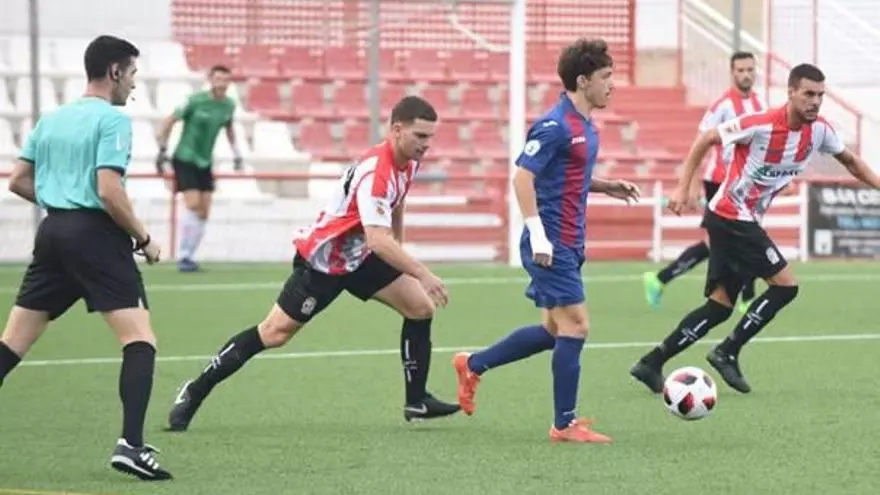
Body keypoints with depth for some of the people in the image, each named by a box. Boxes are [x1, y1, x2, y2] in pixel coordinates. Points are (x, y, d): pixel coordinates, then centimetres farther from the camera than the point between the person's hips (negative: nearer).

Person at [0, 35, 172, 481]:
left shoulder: (51, 119, 15)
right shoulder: (112, 119, -7)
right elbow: (109, 191, -16)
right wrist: (144, 239, -6)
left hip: (53, 230, 7)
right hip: (96, 234, -7)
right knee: (140, 340, -6)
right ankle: (130, 445, -19)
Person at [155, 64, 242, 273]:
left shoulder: (229, 105, -1)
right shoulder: (195, 101, -18)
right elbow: (169, 121, -11)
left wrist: (236, 152, 17)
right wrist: (162, 150, -12)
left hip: (205, 163, 6)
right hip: (185, 159, -6)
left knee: (203, 213, 3)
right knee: (192, 203, -18)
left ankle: (189, 257, 13)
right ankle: (183, 256, -9)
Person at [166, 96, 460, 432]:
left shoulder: (408, 162, -2)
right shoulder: (375, 172, -31)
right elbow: (377, 240, -42)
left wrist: (400, 261, 25)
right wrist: (421, 273, -43)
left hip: (360, 257, 9)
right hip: (321, 261, -9)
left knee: (420, 307, -1)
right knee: (274, 333, -8)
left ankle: (417, 402, 7)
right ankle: (194, 392, 4)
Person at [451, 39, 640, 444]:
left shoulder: (585, 126, 13)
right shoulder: (556, 125, -16)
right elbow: (523, 177, -20)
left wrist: (606, 187, 11)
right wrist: (538, 236, -24)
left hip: (568, 244, 10)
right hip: (552, 244, -10)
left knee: (555, 329, 16)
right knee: (574, 325, -8)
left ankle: (472, 365, 29)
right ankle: (565, 425, -1)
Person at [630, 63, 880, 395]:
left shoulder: (819, 130, -2)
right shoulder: (761, 125, -21)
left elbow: (850, 160, 16)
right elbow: (706, 140, -11)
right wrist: (683, 189, -13)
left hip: (743, 222, 8)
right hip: (731, 217, -8)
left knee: (721, 305, 9)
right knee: (785, 284, -12)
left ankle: (651, 364, 12)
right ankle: (728, 353, -4)